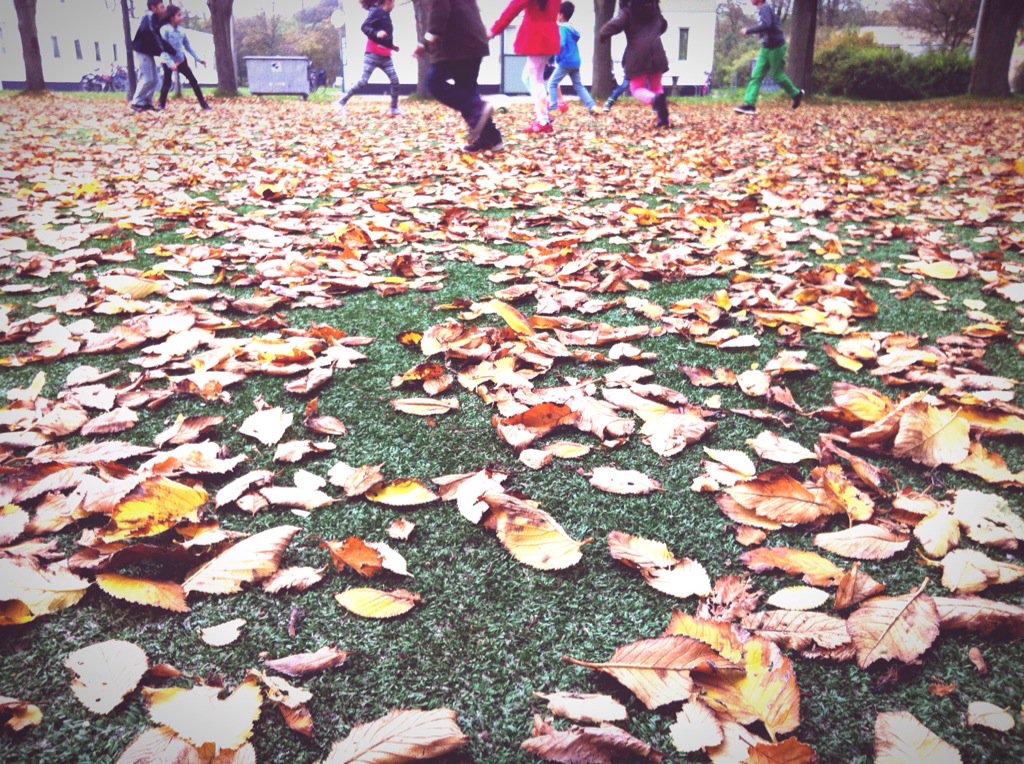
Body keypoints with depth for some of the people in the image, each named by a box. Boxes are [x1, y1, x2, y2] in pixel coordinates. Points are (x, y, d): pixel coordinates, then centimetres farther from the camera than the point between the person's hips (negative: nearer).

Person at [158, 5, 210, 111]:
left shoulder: (181, 30, 2)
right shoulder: (164, 30, -15)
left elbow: (188, 46, 12)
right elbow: (162, 48, -19)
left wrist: (198, 58, 7)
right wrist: (170, 63, -30)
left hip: (181, 60, 5)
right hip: (168, 62, -5)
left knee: (193, 80, -1)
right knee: (167, 84, -3)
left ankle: (203, 104, 2)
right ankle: (161, 105, 13)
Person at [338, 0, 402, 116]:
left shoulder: (386, 15, 18)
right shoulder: (376, 11, -7)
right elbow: (364, 27, -17)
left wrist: (392, 45, 25)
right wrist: (376, 33, -31)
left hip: (385, 57, 8)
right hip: (373, 54, -8)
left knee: (395, 80, -1)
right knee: (363, 81, -12)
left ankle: (394, 108, 8)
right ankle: (342, 102, -6)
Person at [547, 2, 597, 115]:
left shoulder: (562, 28, -11)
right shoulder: (572, 29, 16)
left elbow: (561, 44, -23)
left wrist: (557, 58, -11)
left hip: (565, 62, -8)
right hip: (575, 62, 8)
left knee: (551, 84, 1)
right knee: (579, 86, 12)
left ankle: (553, 109, -5)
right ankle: (592, 107, 1)